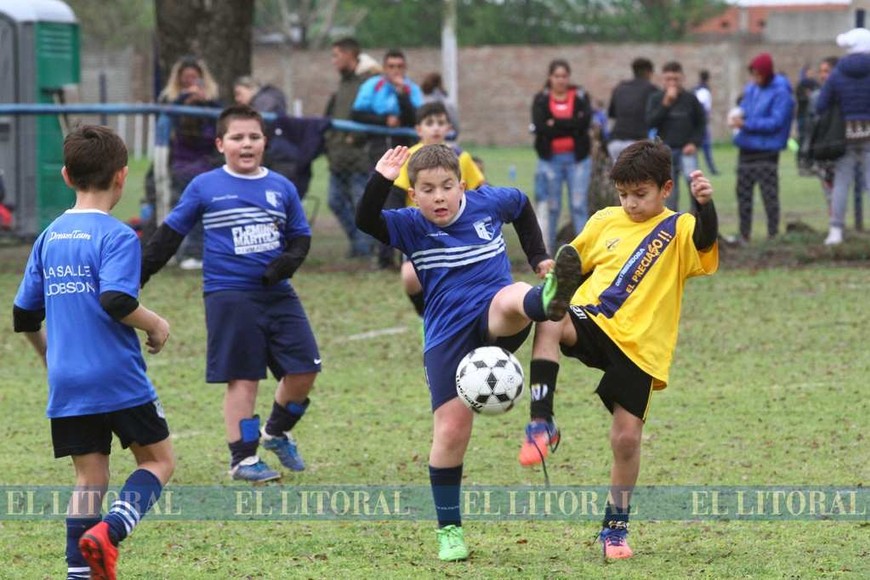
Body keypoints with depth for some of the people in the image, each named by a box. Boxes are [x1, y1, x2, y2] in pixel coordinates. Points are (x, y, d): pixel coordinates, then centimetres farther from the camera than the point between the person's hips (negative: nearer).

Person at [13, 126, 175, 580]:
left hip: (66, 386, 5)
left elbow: (24, 315, 13)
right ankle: (109, 531, -15)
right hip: (119, 380, -5)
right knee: (158, 460, 8)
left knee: (89, 476, 10)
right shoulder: (117, 236, -10)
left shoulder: (49, 237, 10)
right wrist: (155, 325, -6)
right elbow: (116, 300, -24)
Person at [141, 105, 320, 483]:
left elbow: (300, 236, 13)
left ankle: (277, 432, 25)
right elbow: (171, 233, 6)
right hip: (229, 295, -4)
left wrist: (289, 260, -9)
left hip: (277, 294, 4)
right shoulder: (205, 187, 0)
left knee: (304, 369, 0)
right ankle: (243, 458, 7)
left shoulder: (282, 188, 8)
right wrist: (139, 274, 3)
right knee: (243, 378, -3)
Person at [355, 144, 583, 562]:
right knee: (451, 430, -5)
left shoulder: (488, 203, 5)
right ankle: (449, 529, 8)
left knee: (513, 298, -36)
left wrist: (538, 258, 24)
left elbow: (522, 205, 27)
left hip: (495, 323, 0)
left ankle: (549, 301, -75)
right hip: (447, 338, 0)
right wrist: (381, 181, -31)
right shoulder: (411, 227, 0)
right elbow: (365, 222, -19)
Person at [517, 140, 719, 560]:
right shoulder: (604, 222, 12)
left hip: (638, 346, -2)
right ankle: (541, 423, -30)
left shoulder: (678, 231, -1)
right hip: (591, 322, 2)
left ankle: (615, 525, 18)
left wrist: (705, 205, -43)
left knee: (627, 438, -3)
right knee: (550, 319, -33)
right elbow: (574, 260, 25)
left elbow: (706, 240, -23)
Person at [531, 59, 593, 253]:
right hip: (550, 159, 0)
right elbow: (540, 127, -10)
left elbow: (585, 122, -10)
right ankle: (547, 250, 9)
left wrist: (555, 124, -11)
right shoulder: (541, 100, 5)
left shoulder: (580, 97, 6)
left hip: (577, 158, 0)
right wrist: (571, 125, -11)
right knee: (551, 207, 4)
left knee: (579, 206, -2)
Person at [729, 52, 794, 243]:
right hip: (746, 149, 7)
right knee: (743, 193, 10)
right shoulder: (751, 89, 10)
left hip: (766, 151, -7)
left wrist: (746, 124, -20)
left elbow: (776, 122, -17)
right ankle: (744, 236, 18)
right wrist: (737, 116, -3)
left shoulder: (780, 93, -12)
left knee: (769, 195, -3)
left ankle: (774, 235, 3)